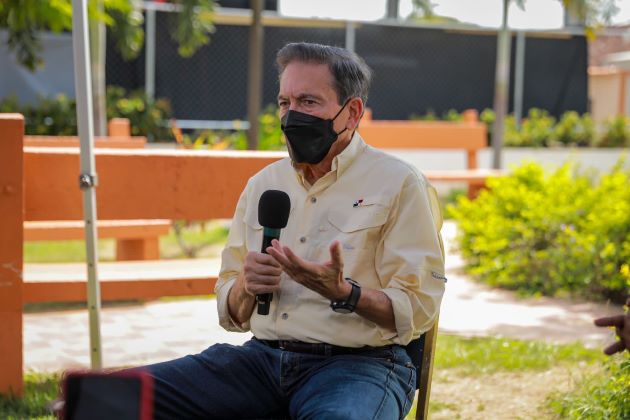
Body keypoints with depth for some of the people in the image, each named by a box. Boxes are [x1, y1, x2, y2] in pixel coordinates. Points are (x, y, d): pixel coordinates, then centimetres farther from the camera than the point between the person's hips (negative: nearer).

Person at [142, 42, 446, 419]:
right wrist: (246, 287, -4)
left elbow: (418, 310, -5)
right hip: (263, 356, 5)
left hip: (359, 363, -4)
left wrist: (343, 293, -22)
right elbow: (232, 314, 20)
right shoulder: (262, 184, 16)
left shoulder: (401, 185, 1)